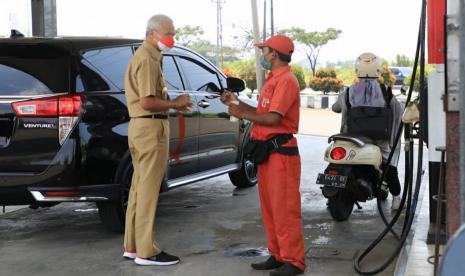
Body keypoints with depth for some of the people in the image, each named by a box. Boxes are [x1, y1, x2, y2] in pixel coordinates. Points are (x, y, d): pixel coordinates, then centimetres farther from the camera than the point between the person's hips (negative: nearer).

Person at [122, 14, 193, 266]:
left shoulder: (144, 56, 19)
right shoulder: (147, 59, -14)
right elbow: (147, 102, -22)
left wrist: (172, 103, 10)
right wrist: (174, 103, -9)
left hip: (141, 126, 11)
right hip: (151, 127, -11)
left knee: (139, 187, 13)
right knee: (148, 190, -6)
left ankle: (133, 246, 21)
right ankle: (146, 252, -1)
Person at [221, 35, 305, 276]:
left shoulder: (286, 80, -13)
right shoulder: (273, 80, 20)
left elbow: (273, 118, -21)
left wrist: (242, 115, -11)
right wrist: (238, 103, 11)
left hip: (281, 152, -10)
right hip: (266, 150, 10)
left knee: (284, 208, -7)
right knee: (269, 207, 13)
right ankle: (277, 255, 21)